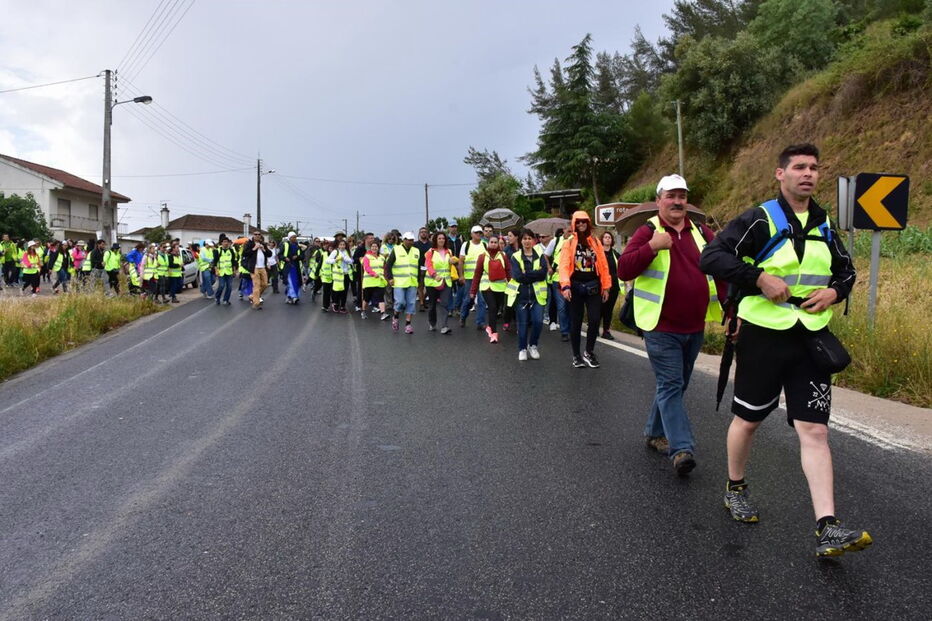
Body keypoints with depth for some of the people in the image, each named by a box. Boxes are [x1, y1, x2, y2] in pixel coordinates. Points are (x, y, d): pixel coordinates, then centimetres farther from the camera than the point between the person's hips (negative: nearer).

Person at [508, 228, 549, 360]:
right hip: (521, 295, -1)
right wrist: (535, 275, -11)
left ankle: (533, 345, 15)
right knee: (523, 323, 4)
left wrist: (525, 275, -13)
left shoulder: (540, 256, 7)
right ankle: (522, 349, 20)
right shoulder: (515, 257, 4)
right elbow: (517, 276, -11)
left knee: (538, 321, -9)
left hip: (537, 295, 1)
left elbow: (543, 273, -9)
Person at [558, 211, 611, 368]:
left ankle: (589, 352, 16)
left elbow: (603, 265, 5)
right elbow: (564, 265, -11)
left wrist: (606, 286, 1)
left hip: (593, 286, 2)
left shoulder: (595, 242, 7)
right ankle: (576, 355, 18)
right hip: (576, 286, -2)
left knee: (594, 320, -4)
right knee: (576, 322, 6)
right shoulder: (569, 243, 0)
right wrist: (565, 285, -23)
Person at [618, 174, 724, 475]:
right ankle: (682, 449, -9)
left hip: (695, 328, 6)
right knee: (670, 386, -8)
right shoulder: (647, 232, -4)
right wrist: (652, 247, -27)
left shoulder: (702, 233, 10)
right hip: (662, 329, -6)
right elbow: (624, 269, -14)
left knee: (676, 385, 16)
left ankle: (655, 433, 32)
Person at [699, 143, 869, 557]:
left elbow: (846, 271, 22)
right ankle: (735, 488, 34)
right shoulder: (760, 220, -7)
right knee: (747, 418, 10)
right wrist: (760, 278, -25)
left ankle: (828, 530, -1)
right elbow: (712, 256, -17)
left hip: (811, 339, 5)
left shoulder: (824, 226, 11)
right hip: (763, 336, -4)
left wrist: (834, 291, 0)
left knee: (814, 430, -1)